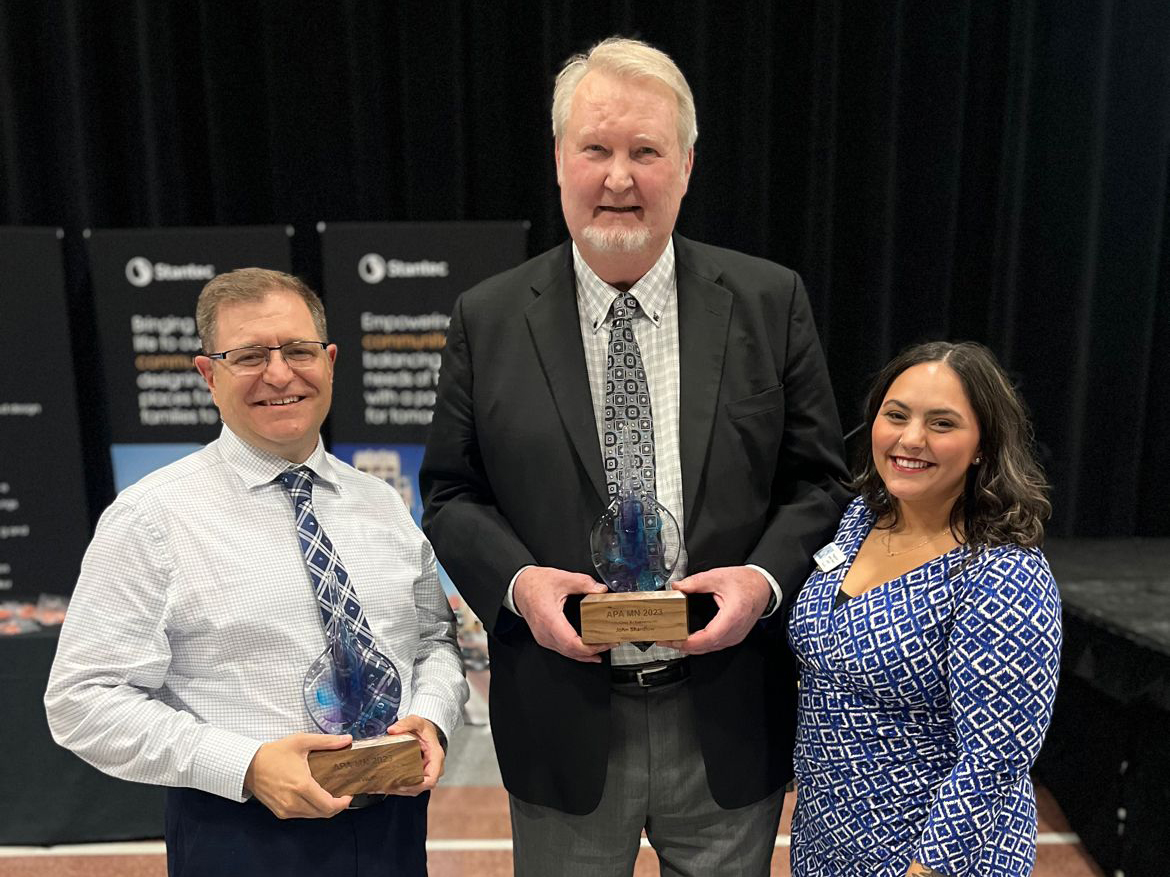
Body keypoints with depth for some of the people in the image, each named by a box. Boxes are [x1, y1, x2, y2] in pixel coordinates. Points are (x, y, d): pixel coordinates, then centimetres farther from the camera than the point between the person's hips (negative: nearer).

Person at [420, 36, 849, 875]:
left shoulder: (770, 301, -4)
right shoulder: (488, 319, -4)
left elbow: (818, 478, 1)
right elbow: (451, 491, 1)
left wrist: (766, 577, -16)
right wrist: (515, 579, -16)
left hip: (728, 720, 1)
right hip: (563, 721, 0)